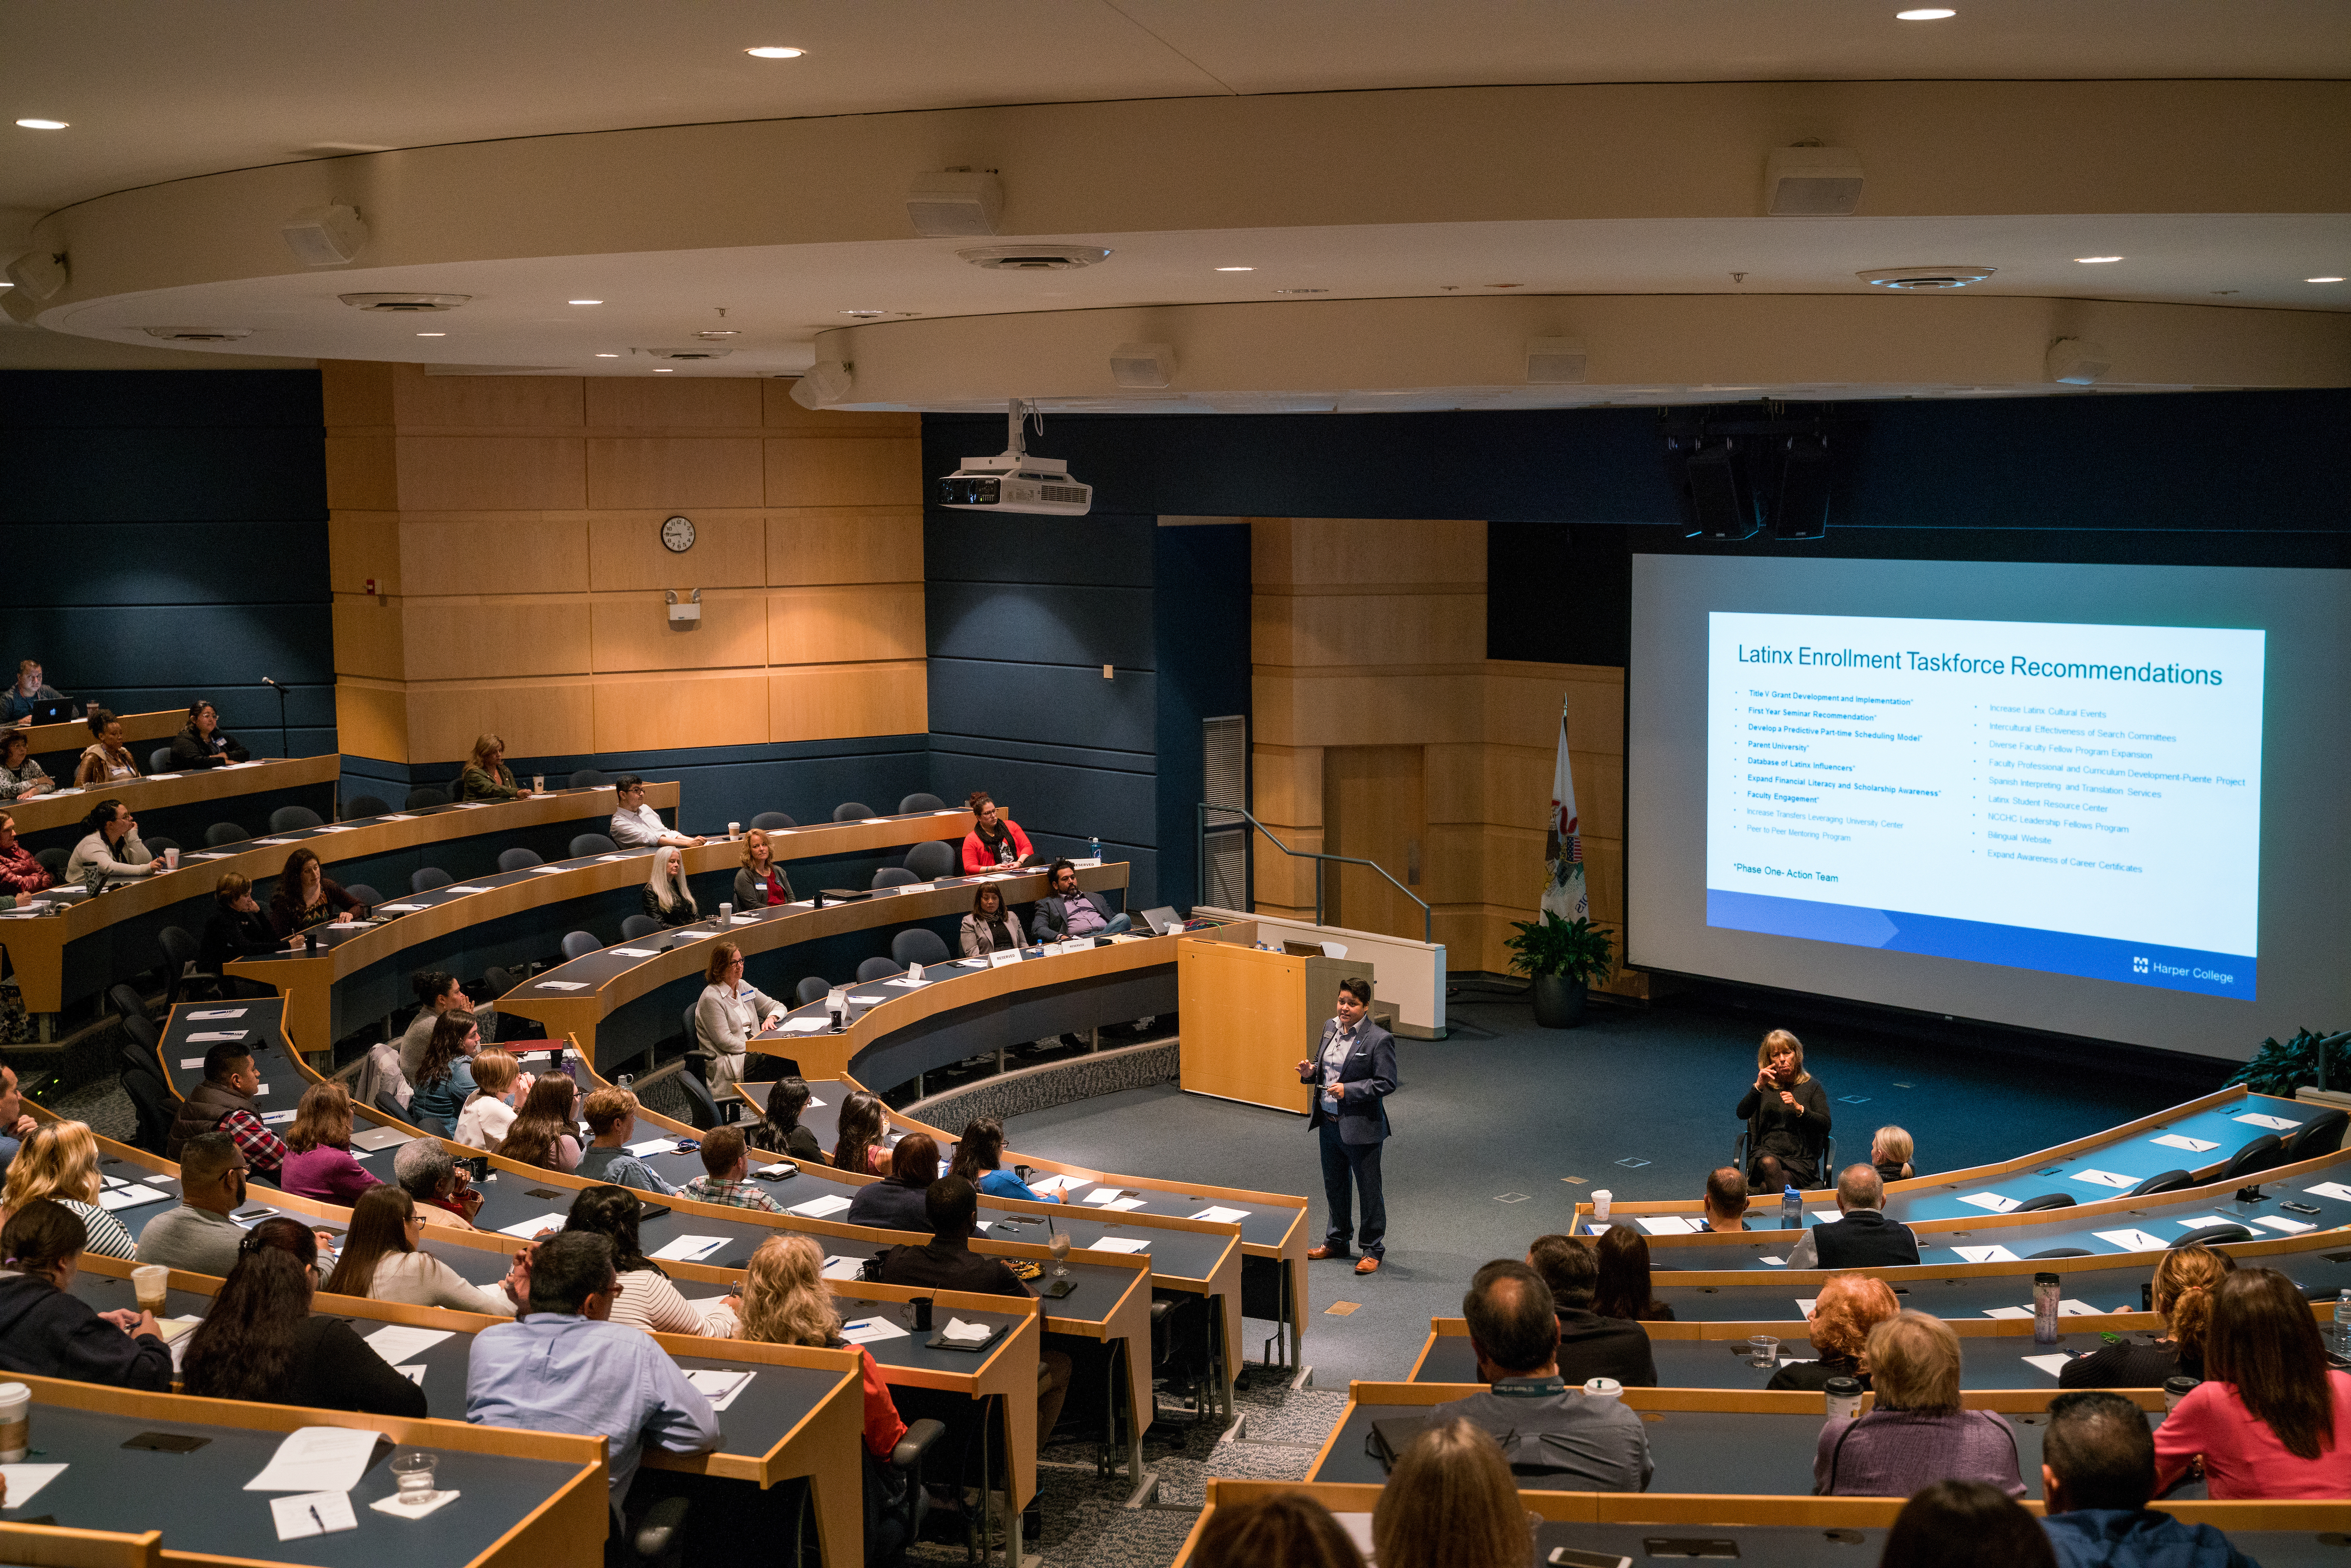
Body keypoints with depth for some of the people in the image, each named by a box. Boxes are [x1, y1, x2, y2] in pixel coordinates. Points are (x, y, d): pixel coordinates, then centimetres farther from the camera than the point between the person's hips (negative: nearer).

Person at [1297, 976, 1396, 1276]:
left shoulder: (1379, 1040, -17)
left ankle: (1373, 1250, 19)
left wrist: (1348, 1090, -24)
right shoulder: (1331, 1028, 5)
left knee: (1369, 1190, 6)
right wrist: (1311, 1071, -3)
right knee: (1334, 1185, 21)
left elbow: (1386, 1083, -18)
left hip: (1362, 1127, -7)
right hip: (1330, 1124, 7)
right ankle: (1337, 1241, 38)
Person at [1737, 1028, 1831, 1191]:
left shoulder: (1811, 1086, 12)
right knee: (1769, 1163, -38)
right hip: (1766, 1153, 1)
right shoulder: (1764, 1087, 15)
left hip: (1800, 1160, -1)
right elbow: (1741, 1114, -2)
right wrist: (1758, 1086, -16)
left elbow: (1826, 1124, -1)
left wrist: (1799, 1108, -17)